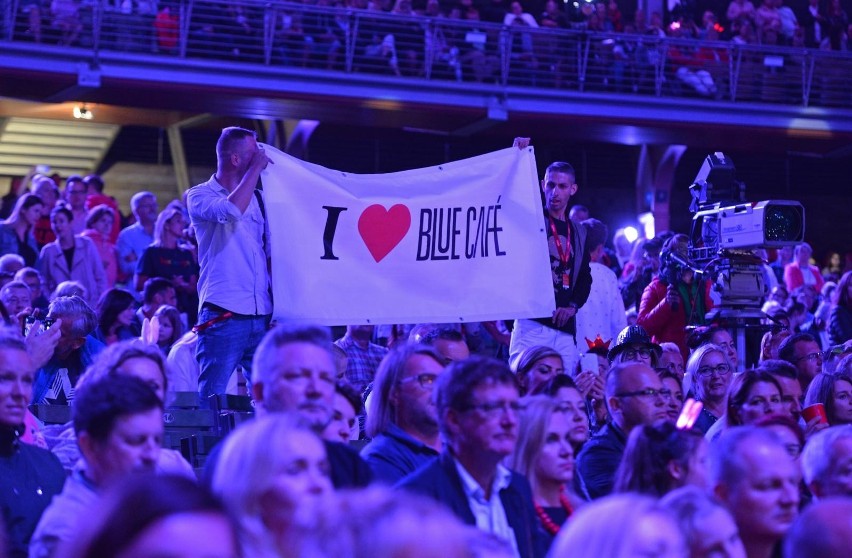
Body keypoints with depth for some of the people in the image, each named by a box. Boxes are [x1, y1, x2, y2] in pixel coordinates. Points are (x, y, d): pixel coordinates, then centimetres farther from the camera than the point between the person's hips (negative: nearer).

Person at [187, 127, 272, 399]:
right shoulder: (199, 196, 1)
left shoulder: (256, 198, 16)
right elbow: (231, 210, -20)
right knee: (212, 399, -6)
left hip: (262, 316, 5)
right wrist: (256, 168, -10)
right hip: (223, 315, -5)